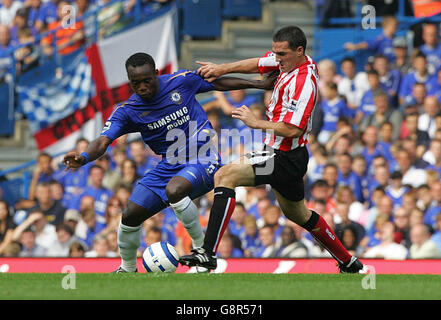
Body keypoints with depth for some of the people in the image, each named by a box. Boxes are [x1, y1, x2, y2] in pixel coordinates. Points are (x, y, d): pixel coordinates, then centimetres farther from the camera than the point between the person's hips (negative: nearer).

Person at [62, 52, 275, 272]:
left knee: (174, 190, -35)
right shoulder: (126, 111, -5)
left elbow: (218, 83, 9)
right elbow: (103, 141, -17)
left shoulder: (182, 81, -8)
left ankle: (201, 247, -15)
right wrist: (84, 158, -39)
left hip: (202, 161, -4)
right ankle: (127, 269, 25)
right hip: (170, 165, 4)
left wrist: (260, 84, 11)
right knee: (130, 216, -3)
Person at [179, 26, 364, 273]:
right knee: (297, 214, 28)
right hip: (291, 158, 11)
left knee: (225, 176, -20)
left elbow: (291, 129, -28)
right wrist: (222, 68, 9)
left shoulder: (303, 82, -24)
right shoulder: (292, 60, 3)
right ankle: (348, 262, 42)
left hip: (285, 158, -11)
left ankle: (208, 252, -28)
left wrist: (257, 123, -17)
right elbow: (258, 64, 19)